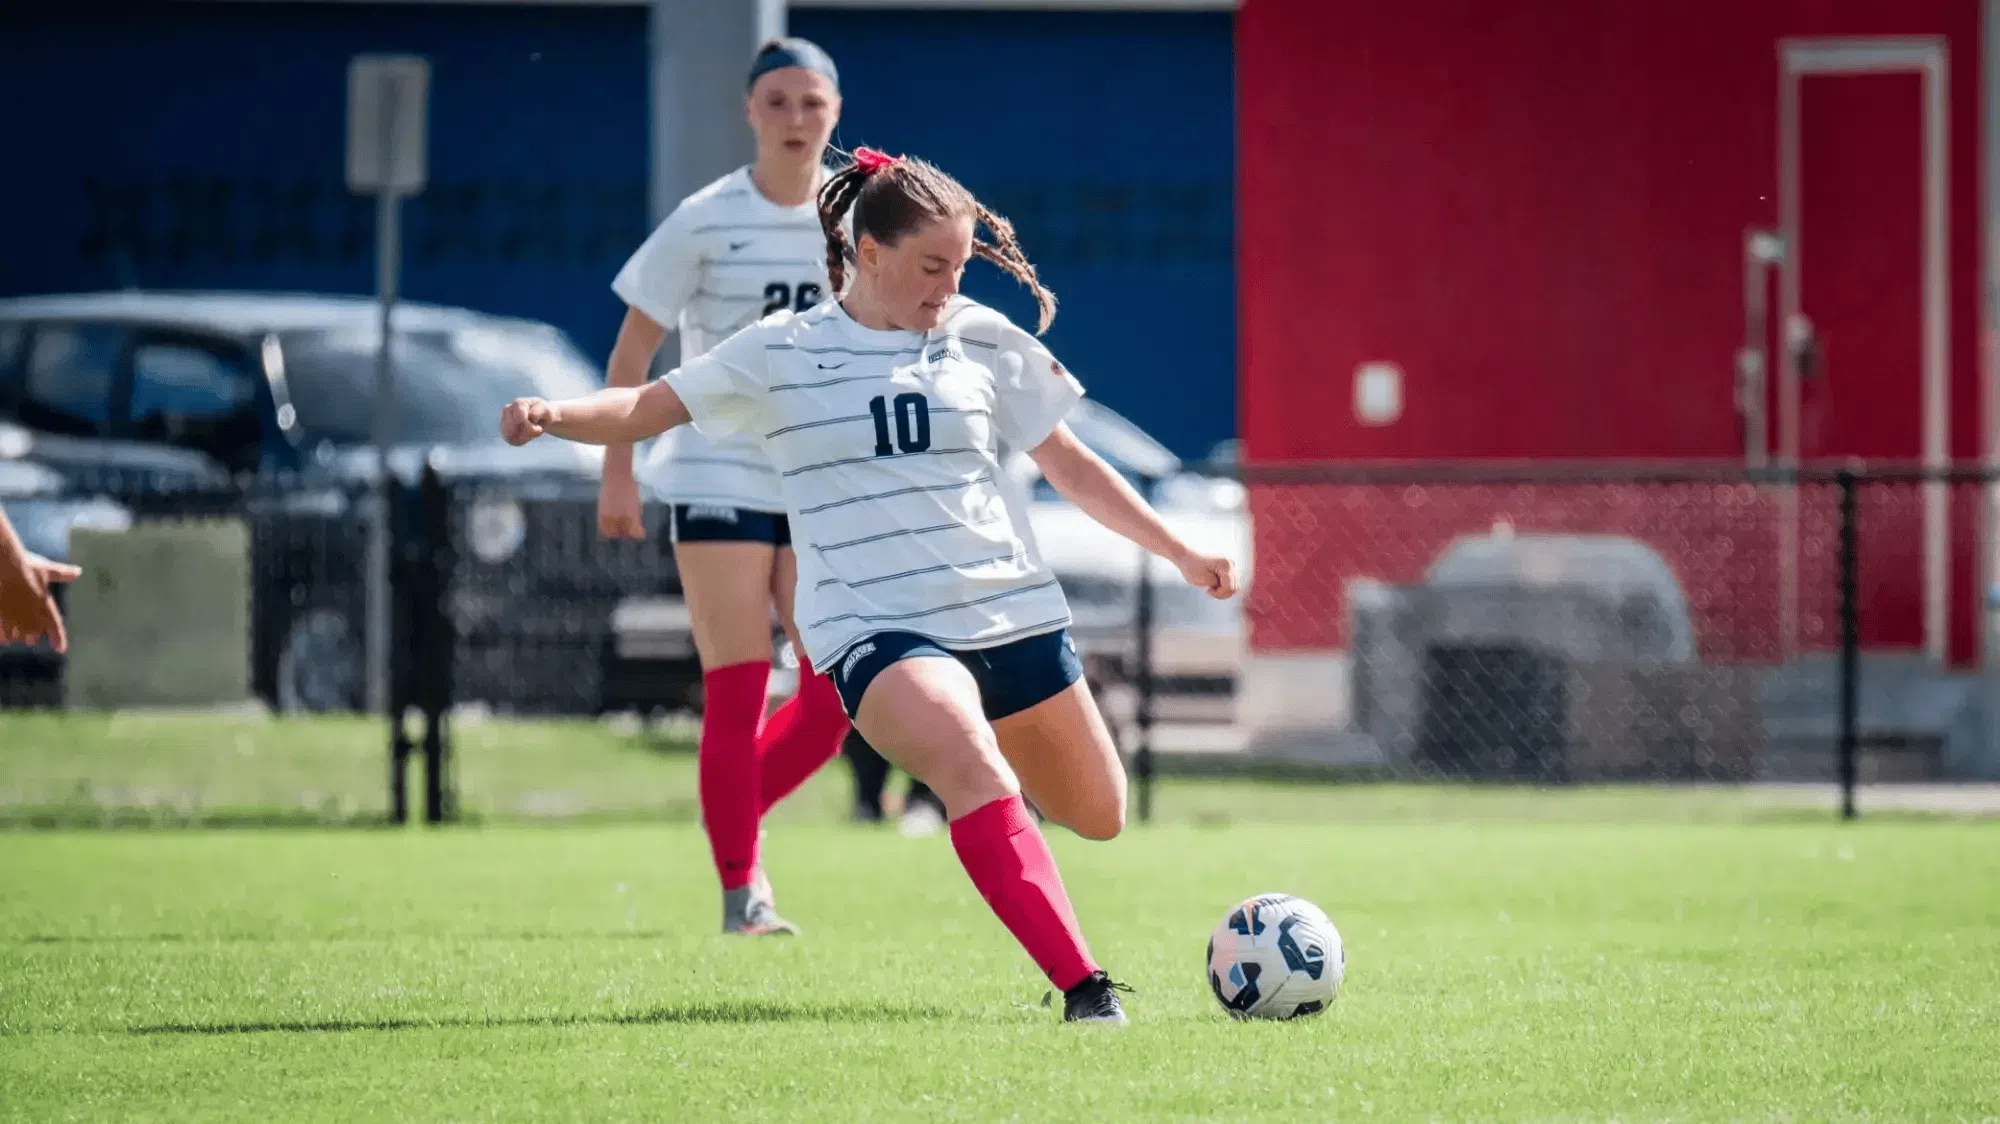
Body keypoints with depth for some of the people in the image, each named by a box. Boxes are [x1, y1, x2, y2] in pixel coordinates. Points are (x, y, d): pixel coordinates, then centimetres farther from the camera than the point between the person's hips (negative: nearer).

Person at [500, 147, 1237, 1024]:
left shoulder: (986, 342, 6)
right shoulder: (782, 353, 0)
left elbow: (1071, 467, 14)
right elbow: (646, 409, -2)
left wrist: (1181, 553, 13)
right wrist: (552, 415, -22)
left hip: (1012, 612, 4)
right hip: (874, 629, -4)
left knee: (1098, 817, 11)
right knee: (974, 772, -33)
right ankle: (1082, 986, -36)